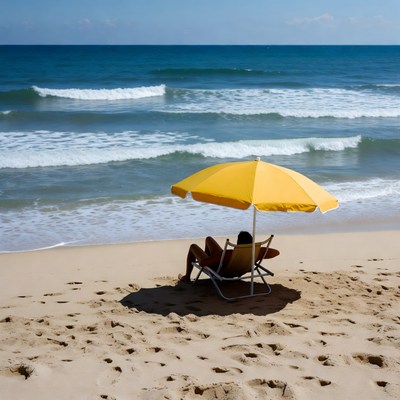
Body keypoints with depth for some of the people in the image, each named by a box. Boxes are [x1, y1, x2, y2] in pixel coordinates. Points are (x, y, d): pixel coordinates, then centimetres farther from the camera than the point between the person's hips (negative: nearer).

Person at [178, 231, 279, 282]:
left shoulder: (227, 254, -49)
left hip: (215, 270, -5)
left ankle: (186, 277, 42)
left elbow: (202, 263, -50)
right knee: (208, 238, 29)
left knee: (193, 246, 24)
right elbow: (276, 252, -22)